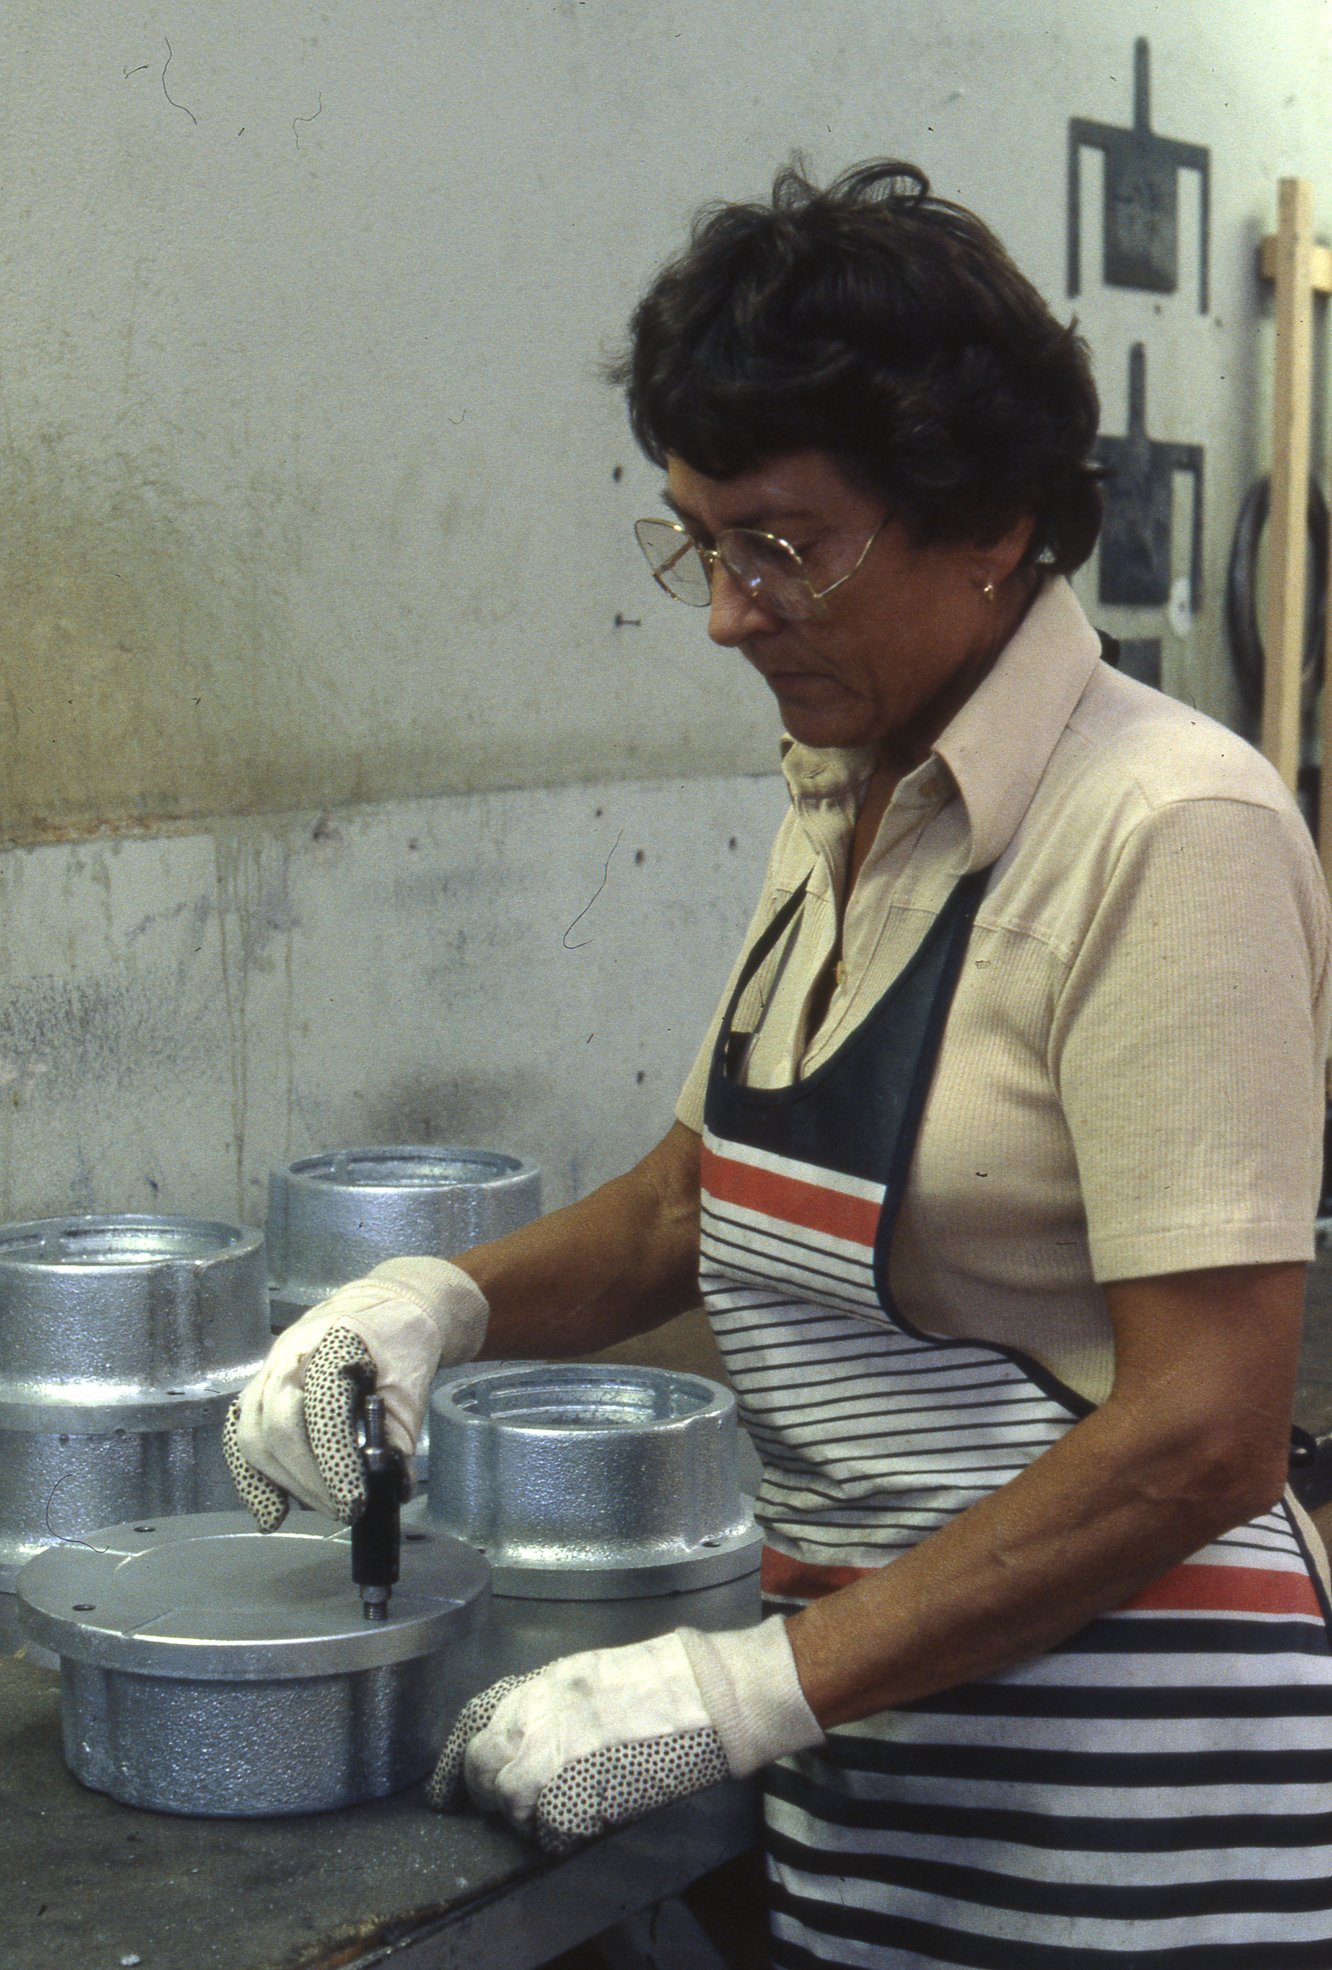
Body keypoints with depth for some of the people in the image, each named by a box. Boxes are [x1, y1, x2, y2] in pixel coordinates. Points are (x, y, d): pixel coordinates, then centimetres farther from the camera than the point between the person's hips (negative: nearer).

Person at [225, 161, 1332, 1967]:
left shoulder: (1170, 830, -19)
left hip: (1125, 1787, -7)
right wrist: (447, 1301, -1)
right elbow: (695, 1198, 17)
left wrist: (751, 1685, -21)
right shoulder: (840, 807, 6)